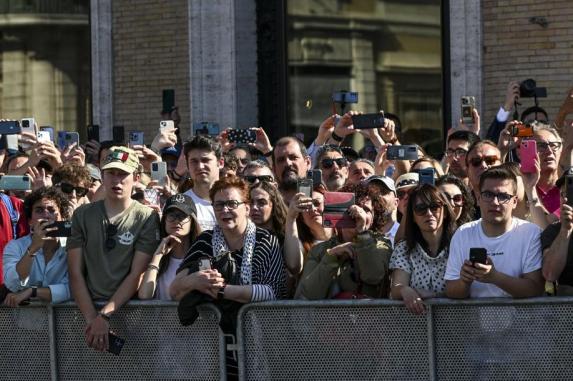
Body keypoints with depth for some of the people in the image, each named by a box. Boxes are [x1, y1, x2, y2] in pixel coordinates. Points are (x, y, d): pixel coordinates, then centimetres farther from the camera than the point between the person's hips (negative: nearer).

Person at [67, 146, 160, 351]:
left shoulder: (147, 217, 3)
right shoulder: (83, 215, 12)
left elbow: (137, 275, -3)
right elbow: (76, 272, 6)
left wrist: (105, 315, -12)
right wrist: (91, 317, -8)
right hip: (88, 307, 2)